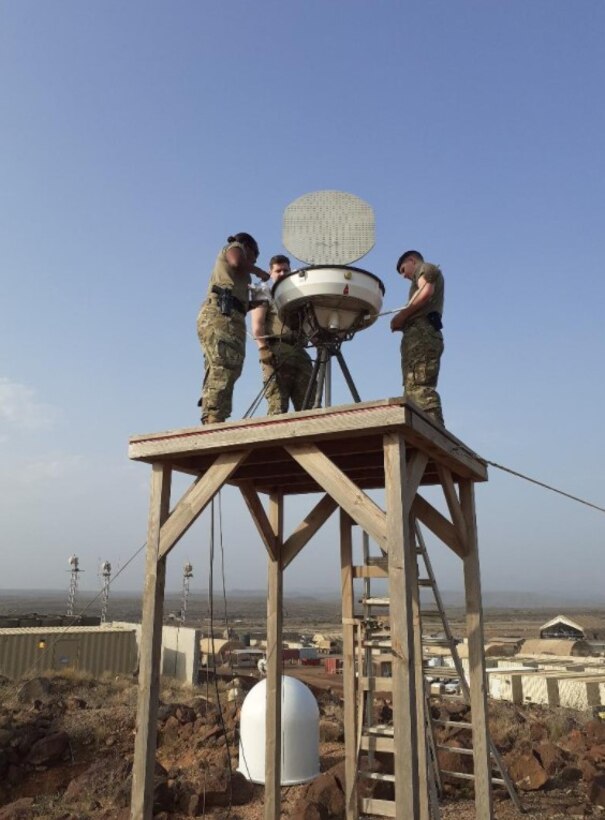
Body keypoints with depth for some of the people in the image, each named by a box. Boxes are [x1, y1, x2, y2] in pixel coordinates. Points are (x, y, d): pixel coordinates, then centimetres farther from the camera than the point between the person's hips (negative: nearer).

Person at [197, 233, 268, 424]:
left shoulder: (223, 262, 39)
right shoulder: (235, 247, 17)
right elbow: (237, 263, -8)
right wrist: (260, 272, 6)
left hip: (211, 315, 9)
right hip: (221, 312, -9)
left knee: (217, 372, -2)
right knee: (224, 368, -21)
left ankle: (209, 421, -10)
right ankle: (214, 420, -32)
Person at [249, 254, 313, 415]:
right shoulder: (263, 290, 14)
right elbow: (257, 325, 0)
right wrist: (264, 350, -14)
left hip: (299, 351, 5)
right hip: (276, 351, -5)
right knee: (277, 406, -13)